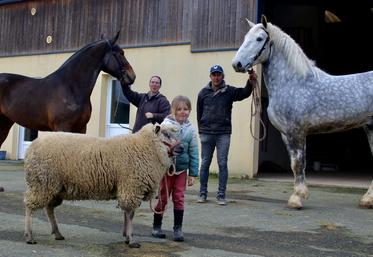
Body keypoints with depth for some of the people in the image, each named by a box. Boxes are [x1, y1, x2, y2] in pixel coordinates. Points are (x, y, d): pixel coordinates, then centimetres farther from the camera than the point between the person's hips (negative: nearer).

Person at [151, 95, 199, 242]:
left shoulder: (191, 130, -1)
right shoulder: (165, 125, -10)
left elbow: (194, 153, 2)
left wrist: (193, 174, 0)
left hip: (182, 169, 2)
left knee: (179, 199, 6)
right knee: (162, 198, 9)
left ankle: (178, 229, 16)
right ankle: (156, 226, 24)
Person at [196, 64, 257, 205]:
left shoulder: (229, 91, 2)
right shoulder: (203, 92, 6)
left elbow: (244, 93, -14)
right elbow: (199, 113, 10)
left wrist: (250, 83, -32)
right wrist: (201, 130, 5)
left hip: (223, 134, -1)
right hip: (206, 134, 1)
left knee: (223, 164, -1)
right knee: (205, 164, 6)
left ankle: (221, 195, 6)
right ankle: (202, 193, 15)